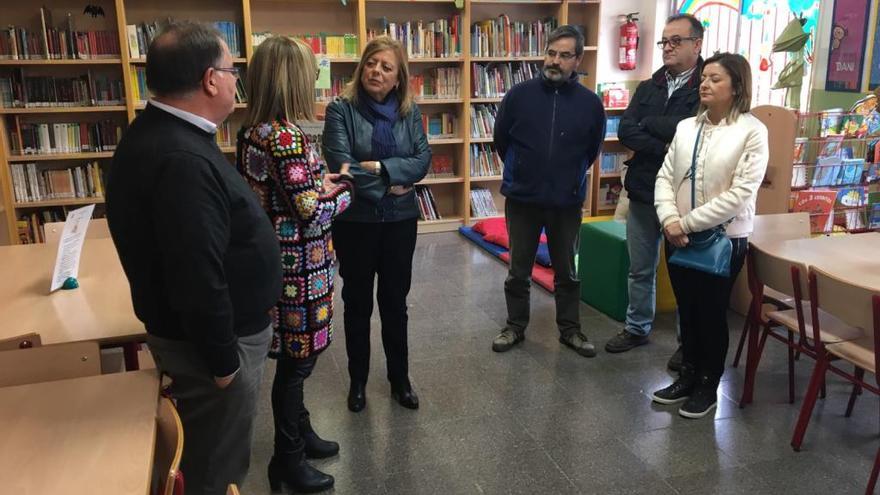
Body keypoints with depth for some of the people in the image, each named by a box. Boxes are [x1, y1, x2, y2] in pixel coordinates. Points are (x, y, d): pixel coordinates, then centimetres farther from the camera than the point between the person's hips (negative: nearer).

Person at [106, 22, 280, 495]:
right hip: (206, 340, -10)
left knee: (206, 455, 27)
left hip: (193, 331, 10)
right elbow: (197, 278, -31)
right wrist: (222, 361, -20)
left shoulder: (157, 132, 5)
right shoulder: (182, 159, -31)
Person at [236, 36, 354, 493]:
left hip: (276, 259, 9)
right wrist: (343, 191, -4)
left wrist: (321, 184, 8)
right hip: (298, 267, -9)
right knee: (296, 361, 6)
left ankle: (299, 433, 41)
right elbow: (310, 213, -21)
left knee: (295, 358, 22)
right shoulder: (288, 138, -23)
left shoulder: (253, 131, 5)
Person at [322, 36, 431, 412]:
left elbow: (423, 160, -8)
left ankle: (400, 378, 30)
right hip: (355, 221, -2)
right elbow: (341, 166, -18)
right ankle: (358, 380, 30)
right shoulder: (341, 110, -8)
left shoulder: (409, 112, 2)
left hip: (400, 220, 3)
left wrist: (379, 166, -19)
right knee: (358, 303, 12)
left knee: (395, 302, 14)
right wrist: (388, 186, -14)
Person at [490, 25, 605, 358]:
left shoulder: (591, 103, -5)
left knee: (567, 271, 14)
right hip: (522, 200, 0)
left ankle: (570, 330, 30)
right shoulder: (519, 95, -7)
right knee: (519, 271, 12)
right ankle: (515, 327, 28)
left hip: (568, 203, 1)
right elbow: (501, 140, 7)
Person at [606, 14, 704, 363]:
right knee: (640, 269, 16)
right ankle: (637, 328, 32)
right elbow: (625, 132, -4)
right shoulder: (648, 87, 9)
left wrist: (648, 124, -8)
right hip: (643, 192, 5)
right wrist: (665, 147, -16)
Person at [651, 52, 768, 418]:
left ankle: (708, 385, 26)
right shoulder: (686, 127, 4)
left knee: (711, 313, 8)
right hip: (679, 237, 5)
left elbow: (741, 193, -17)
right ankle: (688, 376, 33)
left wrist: (687, 222, -18)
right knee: (686, 310, 15)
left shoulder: (752, 131, -10)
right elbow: (665, 177, 2)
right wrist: (670, 219, -15)